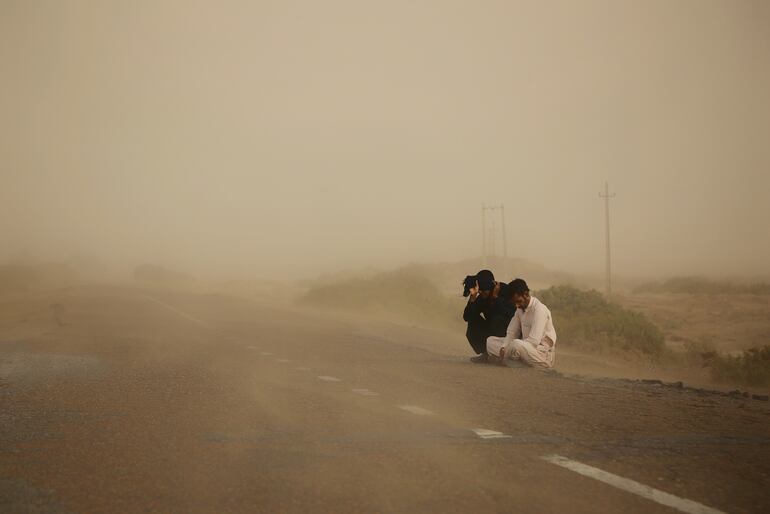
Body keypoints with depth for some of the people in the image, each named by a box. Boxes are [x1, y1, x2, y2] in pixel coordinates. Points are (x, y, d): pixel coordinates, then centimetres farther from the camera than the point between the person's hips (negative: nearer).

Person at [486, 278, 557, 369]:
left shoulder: (539, 309, -19)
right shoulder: (520, 309, 7)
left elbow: (533, 341, -26)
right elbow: (511, 332, 8)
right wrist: (504, 348, -13)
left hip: (544, 356, -9)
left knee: (516, 344, -39)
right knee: (491, 341, 4)